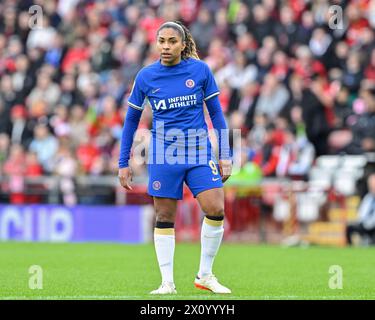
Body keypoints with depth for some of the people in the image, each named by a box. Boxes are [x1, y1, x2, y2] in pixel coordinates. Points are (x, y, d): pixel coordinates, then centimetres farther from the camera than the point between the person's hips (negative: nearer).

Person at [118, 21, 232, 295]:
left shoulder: (200, 70, -2)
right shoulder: (146, 76, 0)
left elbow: (216, 112, 5)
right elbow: (131, 120, 9)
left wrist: (225, 155, 1)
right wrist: (124, 164, 7)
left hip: (199, 152, 0)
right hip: (163, 155, 0)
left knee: (216, 210, -11)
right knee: (164, 218, 2)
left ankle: (205, 275, 7)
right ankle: (167, 282, 11)